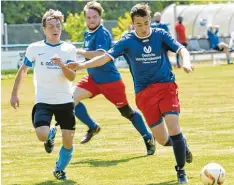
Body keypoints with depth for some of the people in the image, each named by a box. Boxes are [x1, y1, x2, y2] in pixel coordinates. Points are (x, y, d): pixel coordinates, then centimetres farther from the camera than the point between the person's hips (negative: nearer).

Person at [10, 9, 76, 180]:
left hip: (65, 101, 1)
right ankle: (51, 134, 16)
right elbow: (23, 70, 13)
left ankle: (60, 169, 27)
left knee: (68, 141, -1)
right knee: (42, 135, -22)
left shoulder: (69, 49, 0)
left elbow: (72, 77, -10)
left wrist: (62, 65, -29)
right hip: (43, 101, -1)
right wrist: (15, 94, 12)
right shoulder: (34, 48, 0)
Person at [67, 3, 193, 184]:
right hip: (144, 92, 1)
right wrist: (82, 65, -22)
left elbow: (181, 49, -11)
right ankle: (182, 144, 34)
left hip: (166, 86, -1)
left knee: (173, 127, -18)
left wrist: (186, 62, -34)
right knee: (163, 139, -2)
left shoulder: (160, 35, -2)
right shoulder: (128, 41, -2)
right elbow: (106, 57, -9)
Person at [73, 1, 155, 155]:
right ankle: (93, 127, 5)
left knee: (127, 112, 4)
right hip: (93, 79, 8)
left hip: (110, 79, -8)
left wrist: (79, 52, -30)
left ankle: (148, 139, 21)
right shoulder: (88, 34, 6)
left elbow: (100, 55, -35)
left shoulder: (102, 34, -20)